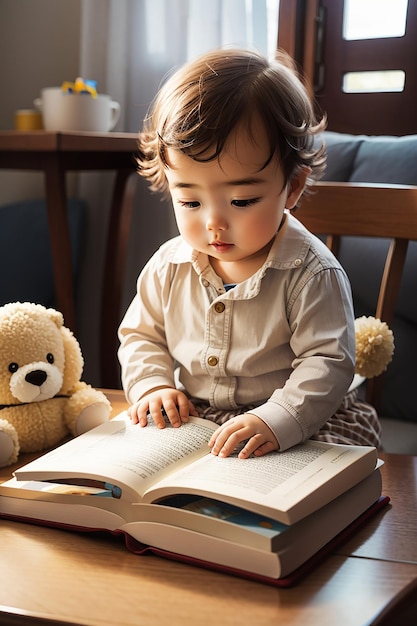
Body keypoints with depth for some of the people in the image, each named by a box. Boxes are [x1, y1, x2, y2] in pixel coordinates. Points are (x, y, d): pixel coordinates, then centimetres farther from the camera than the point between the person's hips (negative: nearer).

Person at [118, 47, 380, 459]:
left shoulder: (311, 273, -15)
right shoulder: (169, 266, 0)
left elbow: (328, 363, -16)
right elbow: (140, 336, 12)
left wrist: (277, 420, -31)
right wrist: (153, 385, -7)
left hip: (297, 428, -3)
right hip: (189, 421, 4)